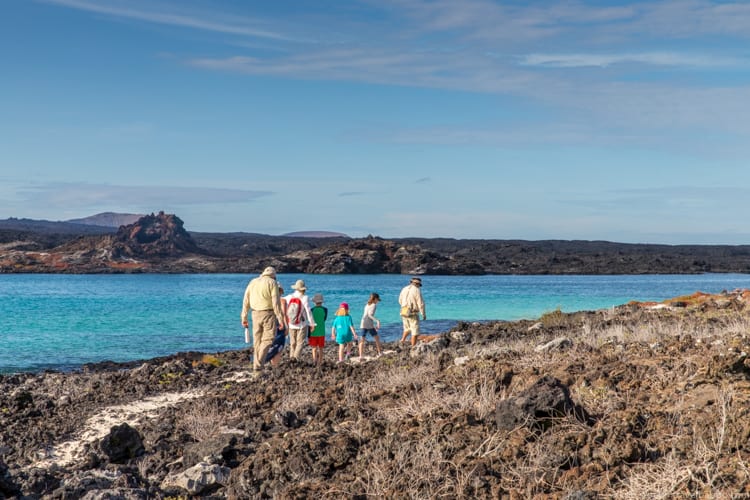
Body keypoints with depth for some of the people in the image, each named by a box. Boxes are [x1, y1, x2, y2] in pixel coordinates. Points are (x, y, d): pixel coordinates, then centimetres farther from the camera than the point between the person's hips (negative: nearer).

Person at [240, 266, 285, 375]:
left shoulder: (252, 282, 12)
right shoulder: (272, 282, -3)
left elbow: (246, 301, 10)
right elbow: (276, 302, -11)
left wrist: (244, 317, 14)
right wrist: (280, 318, -10)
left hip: (256, 314, 5)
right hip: (268, 313, -5)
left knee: (257, 342, 11)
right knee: (268, 340, -4)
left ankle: (256, 370, 12)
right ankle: (258, 367, -18)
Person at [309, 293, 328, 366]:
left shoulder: (312, 310, -6)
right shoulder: (325, 309, -4)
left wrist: (308, 336, 3)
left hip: (313, 333, 0)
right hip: (321, 332, 0)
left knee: (314, 349, 8)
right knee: (320, 349, 10)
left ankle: (315, 359, -16)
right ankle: (319, 363, 10)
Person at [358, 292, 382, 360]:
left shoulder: (367, 305, 20)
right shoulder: (374, 305, -3)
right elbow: (370, 315, -17)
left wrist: (374, 325, 30)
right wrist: (377, 321, -24)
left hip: (363, 324, 6)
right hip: (369, 325, -6)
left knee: (362, 340, -2)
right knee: (377, 337, 15)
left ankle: (360, 356, -14)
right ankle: (380, 352, 24)